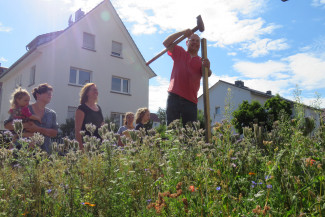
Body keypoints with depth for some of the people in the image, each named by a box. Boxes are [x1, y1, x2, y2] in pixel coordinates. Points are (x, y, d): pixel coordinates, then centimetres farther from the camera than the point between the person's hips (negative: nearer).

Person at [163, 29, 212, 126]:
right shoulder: (179, 52, 17)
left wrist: (207, 68, -27)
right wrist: (182, 33, 0)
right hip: (174, 96, -1)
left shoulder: (201, 61, 15)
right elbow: (166, 43, 5)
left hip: (191, 100, 1)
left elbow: (207, 74, -3)